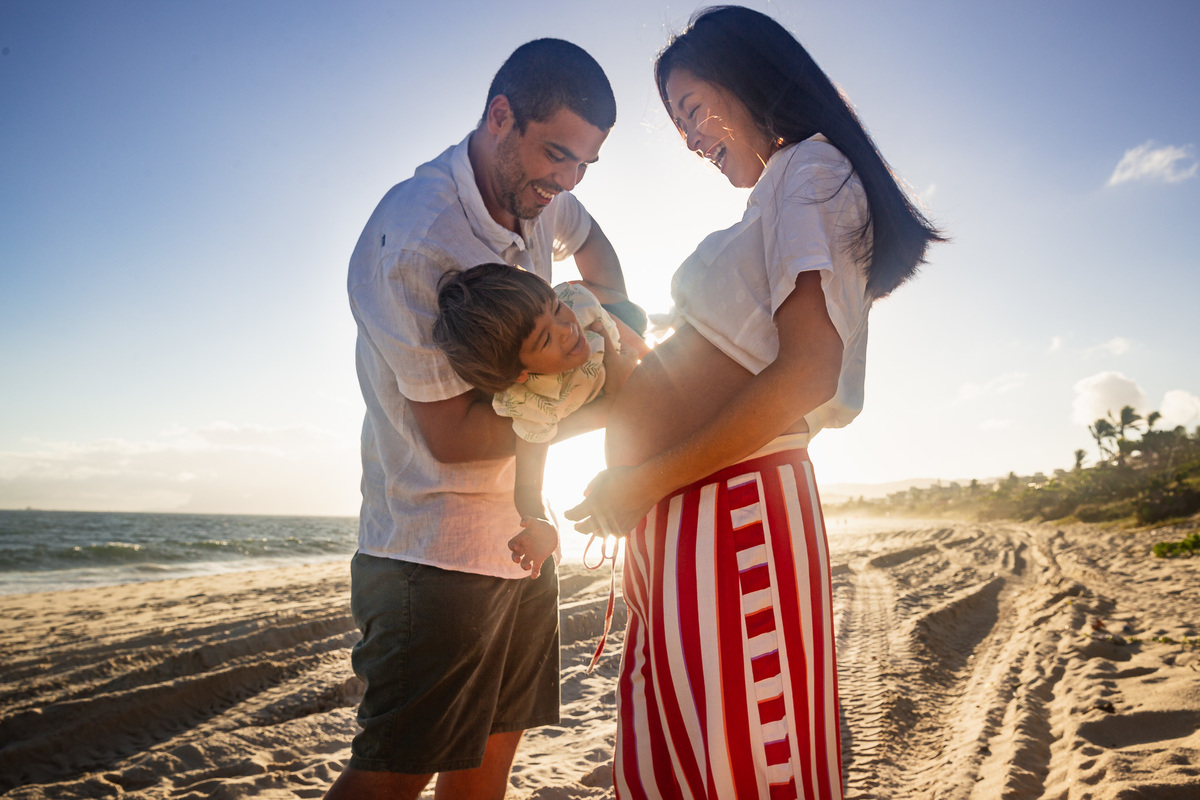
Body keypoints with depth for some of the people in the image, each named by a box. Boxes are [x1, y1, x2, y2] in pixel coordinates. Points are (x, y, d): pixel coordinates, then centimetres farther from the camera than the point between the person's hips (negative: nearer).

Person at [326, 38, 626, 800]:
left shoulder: (536, 196, 6)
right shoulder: (413, 238, -19)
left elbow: (590, 242, 31)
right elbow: (453, 433, -20)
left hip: (521, 540, 8)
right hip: (437, 556, -8)